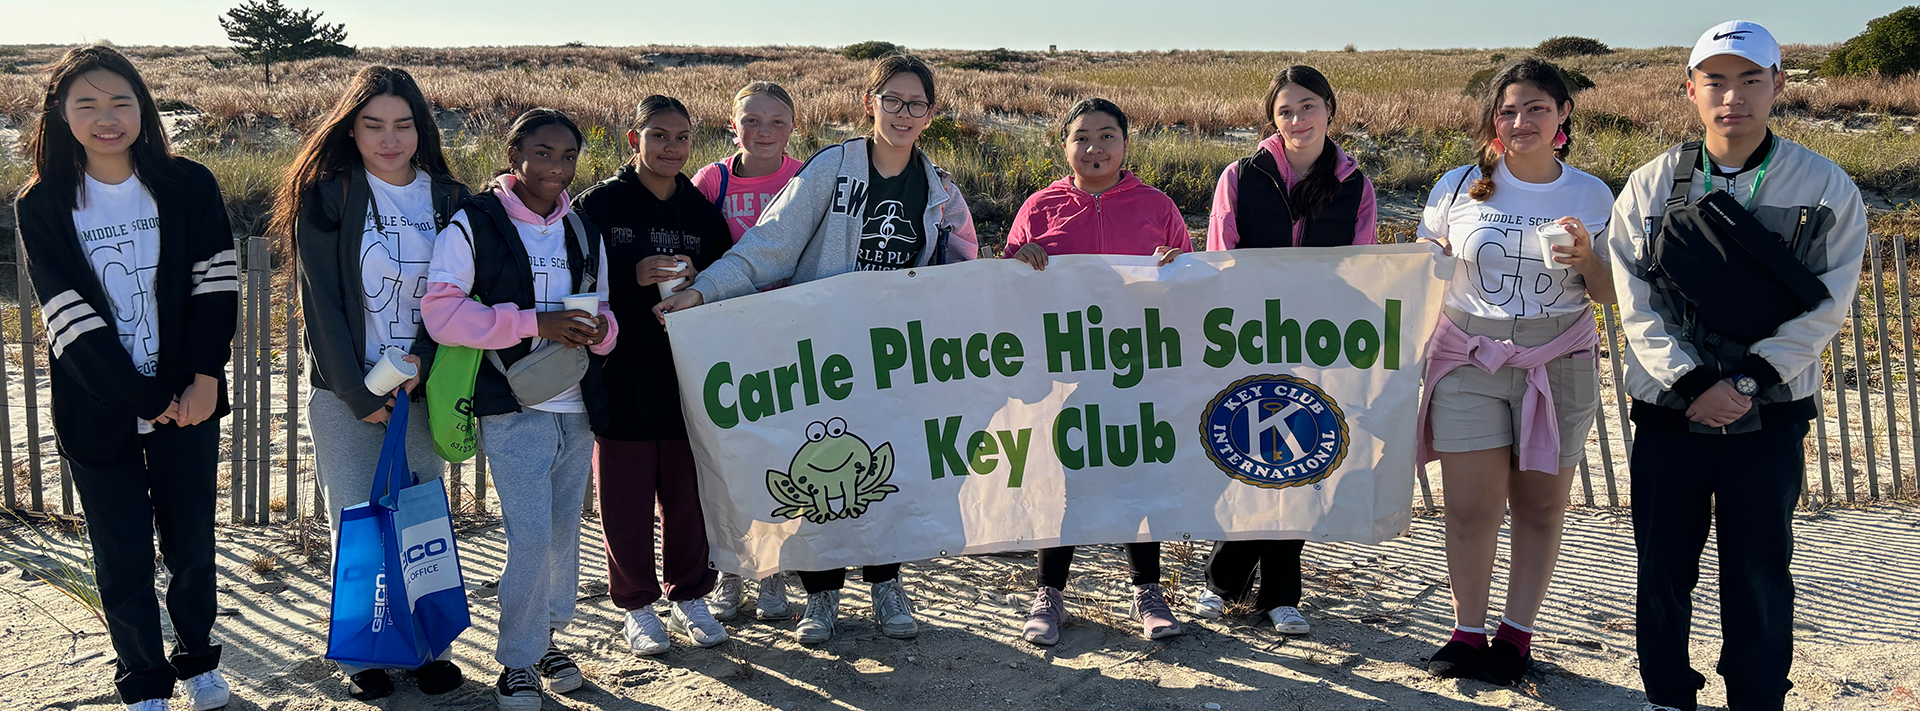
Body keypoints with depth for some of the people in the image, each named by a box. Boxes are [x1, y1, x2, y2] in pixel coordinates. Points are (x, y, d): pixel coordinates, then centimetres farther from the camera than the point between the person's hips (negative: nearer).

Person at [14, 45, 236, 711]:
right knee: (123, 557, 7)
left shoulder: (187, 185, -2)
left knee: (191, 545, 10)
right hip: (98, 411, -1)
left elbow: (216, 283, -3)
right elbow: (70, 318, -10)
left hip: (188, 400, 1)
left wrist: (204, 379, -13)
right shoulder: (42, 206, -4)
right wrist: (150, 398, -15)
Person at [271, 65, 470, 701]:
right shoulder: (326, 195, -5)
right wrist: (358, 394, -12)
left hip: (421, 387, 2)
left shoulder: (447, 199, 4)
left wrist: (423, 358, -12)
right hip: (344, 394, -2)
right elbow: (321, 301, -8)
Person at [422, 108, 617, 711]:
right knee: (531, 535, -9)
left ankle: (546, 634, 31)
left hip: (576, 406, 6)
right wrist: (537, 323, -21)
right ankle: (518, 661, 6)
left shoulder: (584, 232, 13)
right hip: (513, 408, -6)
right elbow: (440, 314, -15)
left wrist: (599, 329, -6)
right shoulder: (473, 225, -6)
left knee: (564, 528, 12)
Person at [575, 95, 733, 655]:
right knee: (626, 497, 5)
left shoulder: (702, 211, 9)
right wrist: (634, 277, -20)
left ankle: (689, 596, 26)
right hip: (622, 375, -3)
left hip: (689, 377, 3)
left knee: (688, 493, 9)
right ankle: (636, 605, 21)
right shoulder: (599, 205, -2)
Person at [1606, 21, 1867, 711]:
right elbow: (1637, 305, -3)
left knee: (1759, 571, 5)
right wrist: (1694, 385, -13)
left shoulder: (1826, 188, -2)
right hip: (1667, 408, 1)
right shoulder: (1651, 187, 1)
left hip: (1770, 414, -1)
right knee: (1663, 565, 9)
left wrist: (1747, 381, -15)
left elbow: (1825, 306, -6)